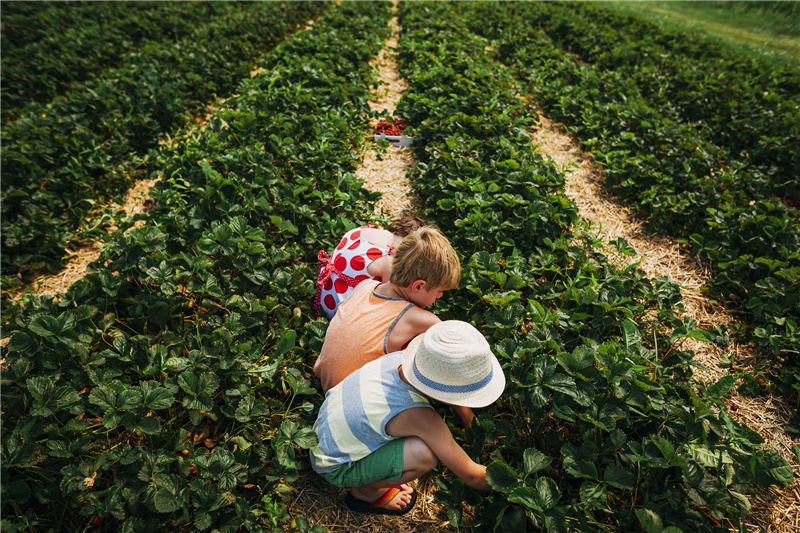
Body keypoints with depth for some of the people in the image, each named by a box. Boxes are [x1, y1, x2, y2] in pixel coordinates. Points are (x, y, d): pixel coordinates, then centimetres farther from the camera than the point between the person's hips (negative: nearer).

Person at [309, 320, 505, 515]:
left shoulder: (400, 358, -16)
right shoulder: (420, 417, -34)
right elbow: (471, 476, -20)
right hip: (335, 468, -7)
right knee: (425, 453, -27)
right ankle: (366, 492, 2)